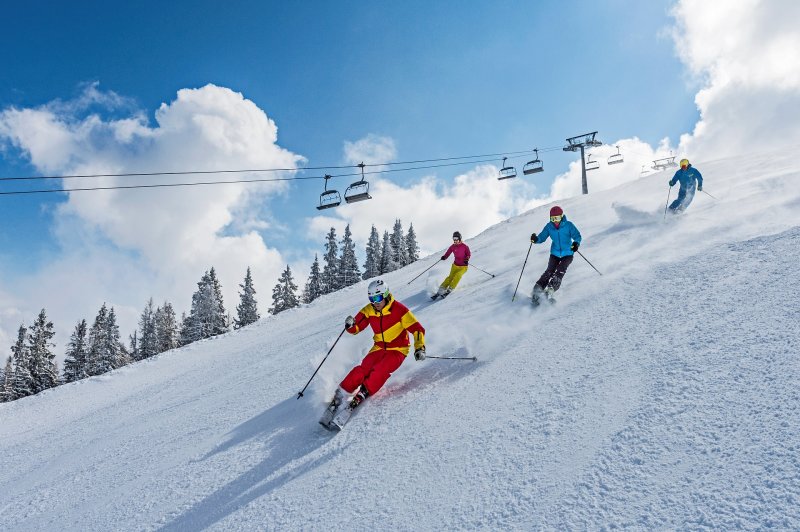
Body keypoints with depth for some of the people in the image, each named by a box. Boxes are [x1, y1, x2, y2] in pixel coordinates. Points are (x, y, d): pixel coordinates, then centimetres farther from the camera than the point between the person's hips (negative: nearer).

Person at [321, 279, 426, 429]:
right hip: (379, 348, 3)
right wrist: (350, 325, -22)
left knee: (380, 371, -29)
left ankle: (358, 399, -31)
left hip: (398, 349, -3)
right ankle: (338, 397, -16)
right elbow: (356, 328, 2)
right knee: (363, 369, -19)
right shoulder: (369, 311, -3)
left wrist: (419, 347, -28)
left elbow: (417, 329, -15)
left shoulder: (399, 309, -17)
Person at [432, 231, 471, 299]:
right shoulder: (452, 247, -1)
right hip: (455, 265, 3)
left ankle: (449, 290, -24)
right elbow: (447, 253, -3)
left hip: (463, 266, -3)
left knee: (457, 276, -26)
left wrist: (467, 260, -26)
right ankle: (441, 290, -14)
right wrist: (444, 257, -25)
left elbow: (469, 254, -6)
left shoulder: (465, 246, -10)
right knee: (451, 277, -13)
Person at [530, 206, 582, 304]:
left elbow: (577, 236, -15)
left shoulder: (568, 225, -13)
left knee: (560, 272, -19)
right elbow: (542, 237, -5)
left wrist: (576, 243, -37)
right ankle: (537, 290, -15)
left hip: (568, 254, -1)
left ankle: (550, 290, -21)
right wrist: (536, 239, -28)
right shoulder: (549, 226, -6)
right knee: (550, 271, -14)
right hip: (555, 253, 1)